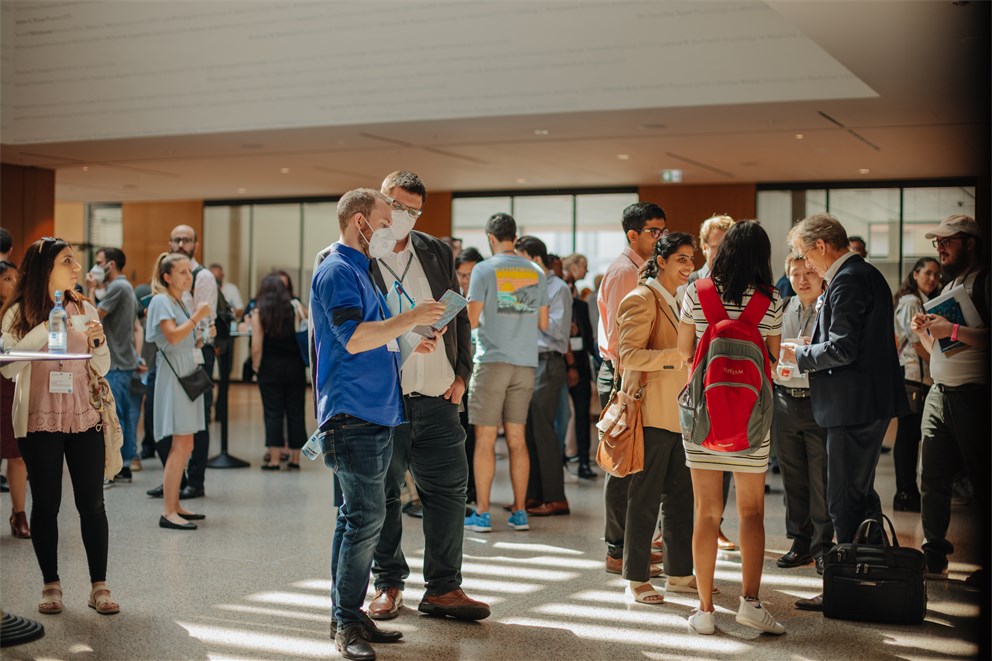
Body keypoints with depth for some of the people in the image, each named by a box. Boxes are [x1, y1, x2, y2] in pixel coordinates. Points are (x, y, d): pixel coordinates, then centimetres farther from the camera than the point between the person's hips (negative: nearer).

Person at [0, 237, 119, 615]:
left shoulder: (84, 309, 7)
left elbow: (102, 369, 10)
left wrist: (98, 341, -10)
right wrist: (45, 328, -19)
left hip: (84, 419, 2)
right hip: (39, 423, -2)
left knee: (92, 503, 1)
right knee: (45, 504, 4)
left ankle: (99, 587, 7)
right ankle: (51, 585, 16)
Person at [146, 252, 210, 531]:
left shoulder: (182, 302, 20)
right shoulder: (162, 301, -7)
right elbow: (173, 336, -22)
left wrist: (203, 337, 5)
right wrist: (197, 316, -15)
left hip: (189, 374, 10)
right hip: (174, 375, -10)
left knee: (184, 445, 10)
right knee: (180, 445, -13)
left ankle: (175, 505, 17)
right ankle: (168, 512, -11)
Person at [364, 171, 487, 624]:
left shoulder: (436, 254, 10)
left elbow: (458, 316, 16)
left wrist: (461, 373, 7)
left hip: (436, 397, 4)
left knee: (448, 489, 5)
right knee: (382, 495, 7)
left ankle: (443, 587, 15)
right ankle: (388, 583, 22)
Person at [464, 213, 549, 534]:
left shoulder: (484, 270, -5)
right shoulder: (536, 273, 9)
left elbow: (472, 320, -8)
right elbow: (543, 324, 12)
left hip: (492, 361, -4)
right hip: (525, 363, 4)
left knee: (485, 439, 1)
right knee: (517, 439, 9)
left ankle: (482, 513, 2)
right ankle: (519, 512, 11)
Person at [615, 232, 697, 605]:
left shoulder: (677, 301, 19)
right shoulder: (641, 299, -9)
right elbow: (630, 355, -19)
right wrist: (678, 355, -27)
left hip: (679, 413, 9)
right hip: (652, 413, -9)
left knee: (681, 496, 12)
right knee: (645, 499, -2)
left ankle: (679, 573, 21)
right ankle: (636, 579, 6)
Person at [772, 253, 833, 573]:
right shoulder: (780, 310, 11)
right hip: (785, 399, 4)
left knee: (821, 477, 0)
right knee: (793, 477, 10)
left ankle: (822, 545, 11)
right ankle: (800, 542, 21)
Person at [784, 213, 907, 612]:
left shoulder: (848, 281, -17)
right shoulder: (867, 274, 15)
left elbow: (842, 348, -23)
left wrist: (800, 356, -8)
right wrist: (811, 351, 13)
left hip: (854, 405, -11)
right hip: (872, 402, 11)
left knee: (845, 501, -4)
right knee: (860, 495, 18)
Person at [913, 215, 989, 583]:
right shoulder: (949, 285, 19)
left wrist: (954, 330, -22)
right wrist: (923, 332, 5)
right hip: (940, 395, 8)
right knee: (933, 479, 8)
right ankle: (934, 558, 17)